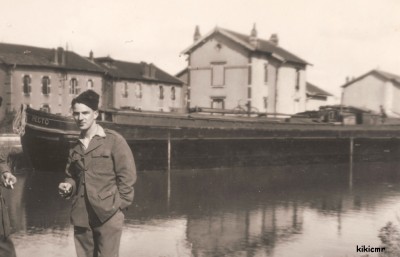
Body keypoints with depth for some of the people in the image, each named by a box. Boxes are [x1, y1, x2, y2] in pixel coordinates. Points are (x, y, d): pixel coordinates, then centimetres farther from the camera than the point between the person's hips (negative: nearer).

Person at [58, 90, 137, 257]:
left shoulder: (114, 140, -3)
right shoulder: (75, 147, 14)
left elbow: (127, 176, -5)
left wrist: (118, 205, -9)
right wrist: (68, 187, 4)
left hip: (108, 214, -5)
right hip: (81, 215, 6)